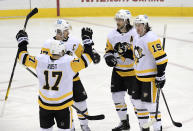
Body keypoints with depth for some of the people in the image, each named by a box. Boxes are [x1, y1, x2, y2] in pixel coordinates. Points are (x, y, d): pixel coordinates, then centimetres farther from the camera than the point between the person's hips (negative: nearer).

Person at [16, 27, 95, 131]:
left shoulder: (40, 61, -11)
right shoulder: (69, 62, -18)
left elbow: (23, 57, 1)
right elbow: (87, 58, -13)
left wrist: (22, 41, 15)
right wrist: (87, 40, -2)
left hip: (44, 105, 3)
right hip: (63, 106, -3)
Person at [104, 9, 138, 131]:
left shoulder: (135, 35, -16)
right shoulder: (112, 35, 3)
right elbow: (108, 49, 14)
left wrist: (128, 52, -31)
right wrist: (109, 57, -7)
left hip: (132, 71, -6)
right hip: (118, 70, 6)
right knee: (117, 96, 9)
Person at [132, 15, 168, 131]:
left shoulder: (151, 38, -18)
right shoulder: (138, 38, 12)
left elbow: (161, 58, -22)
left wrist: (160, 76, -21)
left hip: (150, 77, -10)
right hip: (140, 77, 10)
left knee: (150, 103, -7)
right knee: (138, 102, 13)